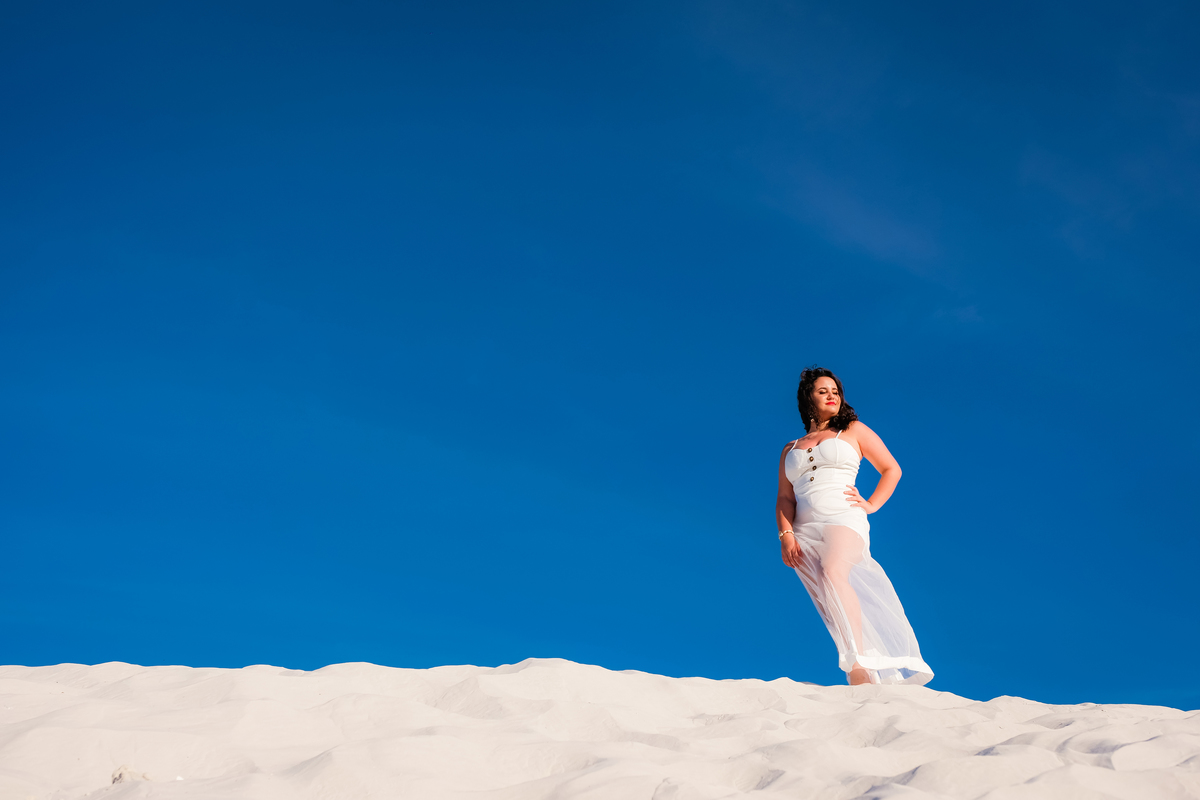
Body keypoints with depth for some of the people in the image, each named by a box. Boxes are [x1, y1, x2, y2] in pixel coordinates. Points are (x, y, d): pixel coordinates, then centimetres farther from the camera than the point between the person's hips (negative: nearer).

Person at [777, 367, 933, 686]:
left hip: (843, 519, -4)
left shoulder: (853, 431, 17)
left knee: (833, 574, -34)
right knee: (833, 611, -7)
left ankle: (859, 665, -43)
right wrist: (786, 535, -4)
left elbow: (892, 470, 17)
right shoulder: (790, 450, 23)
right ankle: (870, 683, -8)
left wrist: (871, 505, 2)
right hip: (805, 532, 4)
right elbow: (784, 498, 14)